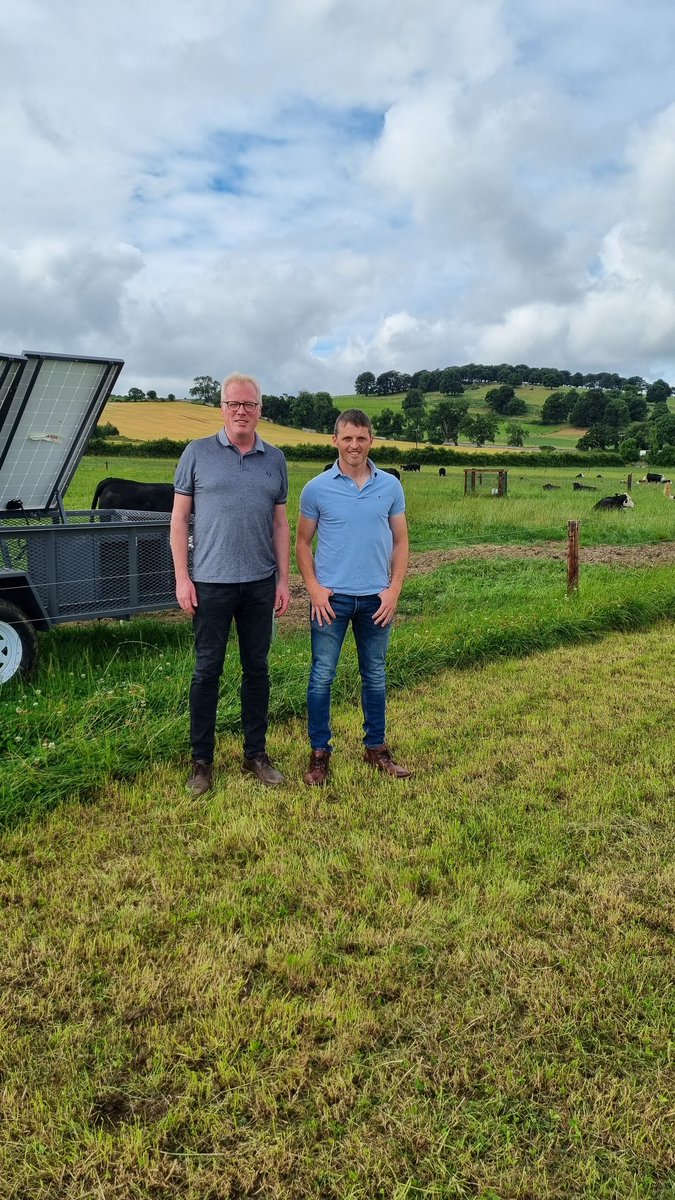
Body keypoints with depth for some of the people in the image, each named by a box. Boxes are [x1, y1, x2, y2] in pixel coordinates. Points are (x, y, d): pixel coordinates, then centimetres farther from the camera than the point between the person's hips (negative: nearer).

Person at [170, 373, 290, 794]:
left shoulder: (275, 459, 7)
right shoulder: (197, 453, 0)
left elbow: (281, 523, 9)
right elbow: (180, 518, 0)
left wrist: (284, 580, 4)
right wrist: (182, 577, -6)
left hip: (260, 584, 3)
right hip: (210, 582, -2)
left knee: (257, 668, 11)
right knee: (208, 670, 5)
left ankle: (256, 753, 24)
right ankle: (202, 760, 16)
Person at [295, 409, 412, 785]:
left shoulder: (390, 486, 3)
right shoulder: (317, 488, -2)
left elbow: (401, 542, 6)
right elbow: (303, 543, 4)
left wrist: (394, 590, -3)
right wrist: (313, 589, -7)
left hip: (376, 598, 2)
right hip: (331, 597, -2)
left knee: (375, 675, 12)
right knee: (323, 676, 2)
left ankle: (376, 748, 26)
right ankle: (320, 752, 14)